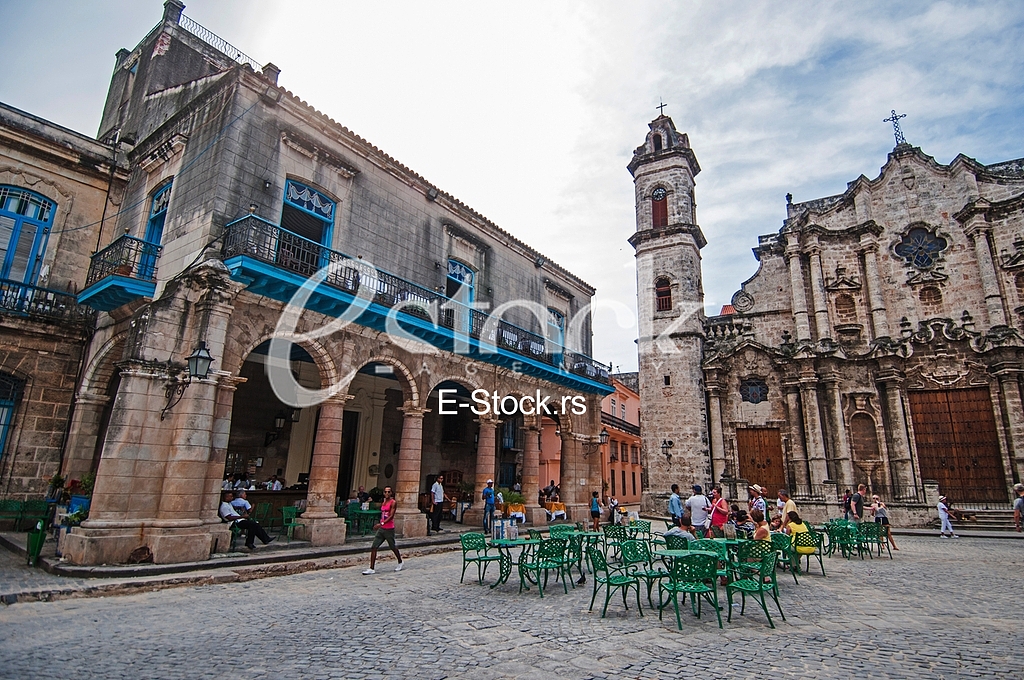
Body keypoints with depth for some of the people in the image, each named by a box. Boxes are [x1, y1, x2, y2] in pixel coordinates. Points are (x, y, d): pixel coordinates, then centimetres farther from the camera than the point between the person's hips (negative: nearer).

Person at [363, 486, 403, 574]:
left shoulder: (393, 502, -10)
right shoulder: (383, 503, 12)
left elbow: (391, 516, -19)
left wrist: (382, 523, -28)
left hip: (389, 529, -7)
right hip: (381, 529, 7)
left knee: (393, 547, 9)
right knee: (373, 547, -3)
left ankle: (400, 563, 31)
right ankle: (371, 569, 1)